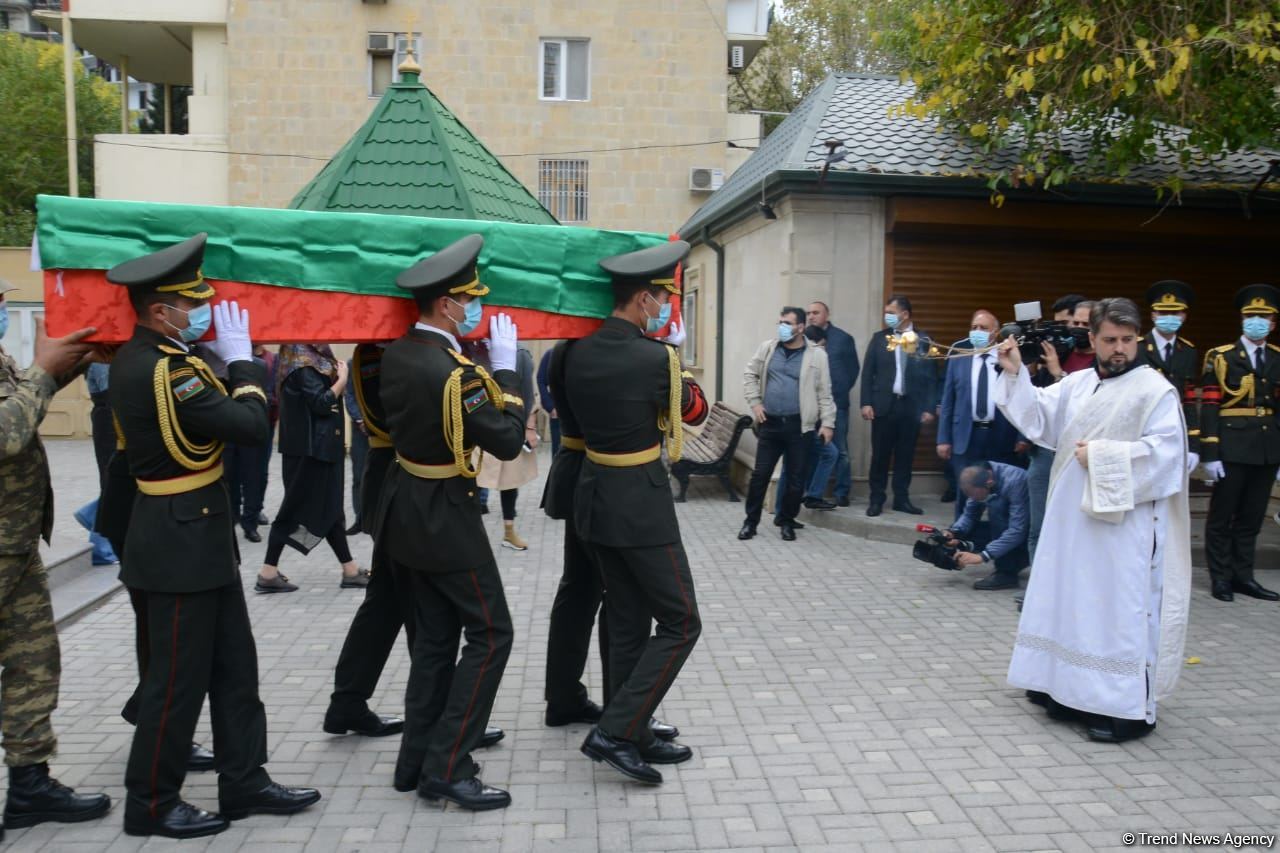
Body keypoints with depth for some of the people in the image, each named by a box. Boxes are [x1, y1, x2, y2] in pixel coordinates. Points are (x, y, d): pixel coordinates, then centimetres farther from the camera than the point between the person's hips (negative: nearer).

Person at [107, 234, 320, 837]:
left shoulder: (144, 356, 9)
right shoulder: (162, 370, -22)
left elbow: (211, 416, 10)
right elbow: (250, 424, -23)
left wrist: (224, 356, -1)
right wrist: (240, 356, -10)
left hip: (196, 534, 10)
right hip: (181, 540, -10)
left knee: (234, 666, 15)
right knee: (178, 677, 4)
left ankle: (245, 783, 27)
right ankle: (151, 804, 21)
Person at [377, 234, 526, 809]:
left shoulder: (396, 354, 2)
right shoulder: (455, 371, -24)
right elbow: (508, 442, -17)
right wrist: (506, 367, -9)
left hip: (406, 510, 9)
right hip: (445, 517, -9)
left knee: (434, 637, 16)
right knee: (490, 634, 0)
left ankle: (417, 761, 23)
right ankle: (447, 768, 3)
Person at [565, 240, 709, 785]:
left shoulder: (580, 353, 3)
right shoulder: (654, 357, -17)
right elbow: (695, 410, -1)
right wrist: (680, 373, 19)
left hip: (596, 496, 8)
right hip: (640, 505, -8)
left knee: (628, 622, 16)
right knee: (680, 623, 3)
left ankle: (634, 735, 25)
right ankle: (614, 731, 0)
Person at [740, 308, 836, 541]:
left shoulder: (816, 355, -2)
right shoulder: (768, 348, 4)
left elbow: (824, 392, -1)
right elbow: (750, 375, 12)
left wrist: (827, 422, -6)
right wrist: (755, 402, 1)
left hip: (800, 426, -1)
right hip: (770, 423, 2)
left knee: (796, 478, 5)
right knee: (760, 474, 4)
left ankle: (787, 521, 22)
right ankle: (751, 521, 17)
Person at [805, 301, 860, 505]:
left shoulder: (843, 338, 3)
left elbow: (854, 368, 5)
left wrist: (842, 390, 1)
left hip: (836, 402, -1)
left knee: (839, 450, 5)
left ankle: (842, 492, 14)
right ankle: (815, 494, 12)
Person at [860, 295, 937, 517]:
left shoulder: (924, 340, 2)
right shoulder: (879, 338, 5)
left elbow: (931, 377, 2)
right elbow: (868, 372, 4)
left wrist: (929, 408, -3)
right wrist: (866, 403, -4)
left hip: (911, 406, 0)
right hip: (883, 404, 0)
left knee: (905, 456, 7)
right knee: (880, 455, 3)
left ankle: (902, 498, 16)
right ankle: (876, 499, 12)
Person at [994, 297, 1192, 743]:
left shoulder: (1155, 391, -9)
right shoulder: (1077, 384, 10)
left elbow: (1163, 453, -17)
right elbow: (1037, 416, 7)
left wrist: (1101, 455, -15)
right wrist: (1015, 373, -5)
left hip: (1125, 526, -7)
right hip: (1072, 518, 7)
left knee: (1120, 611, -2)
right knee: (1072, 602, 14)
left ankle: (1128, 708, 8)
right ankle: (1071, 690, 28)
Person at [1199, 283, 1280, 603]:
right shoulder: (1221, 357, -3)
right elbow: (1209, 407, -7)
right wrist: (1210, 454, -13)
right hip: (1232, 450, -4)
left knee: (1252, 518, 11)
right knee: (1222, 517, 4)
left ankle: (1243, 576, 21)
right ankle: (1221, 578, 15)